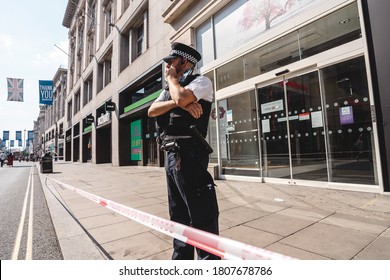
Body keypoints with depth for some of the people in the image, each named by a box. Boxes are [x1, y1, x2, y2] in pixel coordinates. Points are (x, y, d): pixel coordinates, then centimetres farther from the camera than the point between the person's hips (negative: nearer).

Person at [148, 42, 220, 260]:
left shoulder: (201, 81, 1)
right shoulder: (170, 89, 23)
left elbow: (181, 96, -20)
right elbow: (152, 111, 6)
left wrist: (171, 77, 1)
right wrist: (178, 103, -12)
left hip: (188, 154, -8)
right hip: (171, 154, 9)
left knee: (201, 213, -4)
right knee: (179, 213, 17)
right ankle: (181, 257, 33)